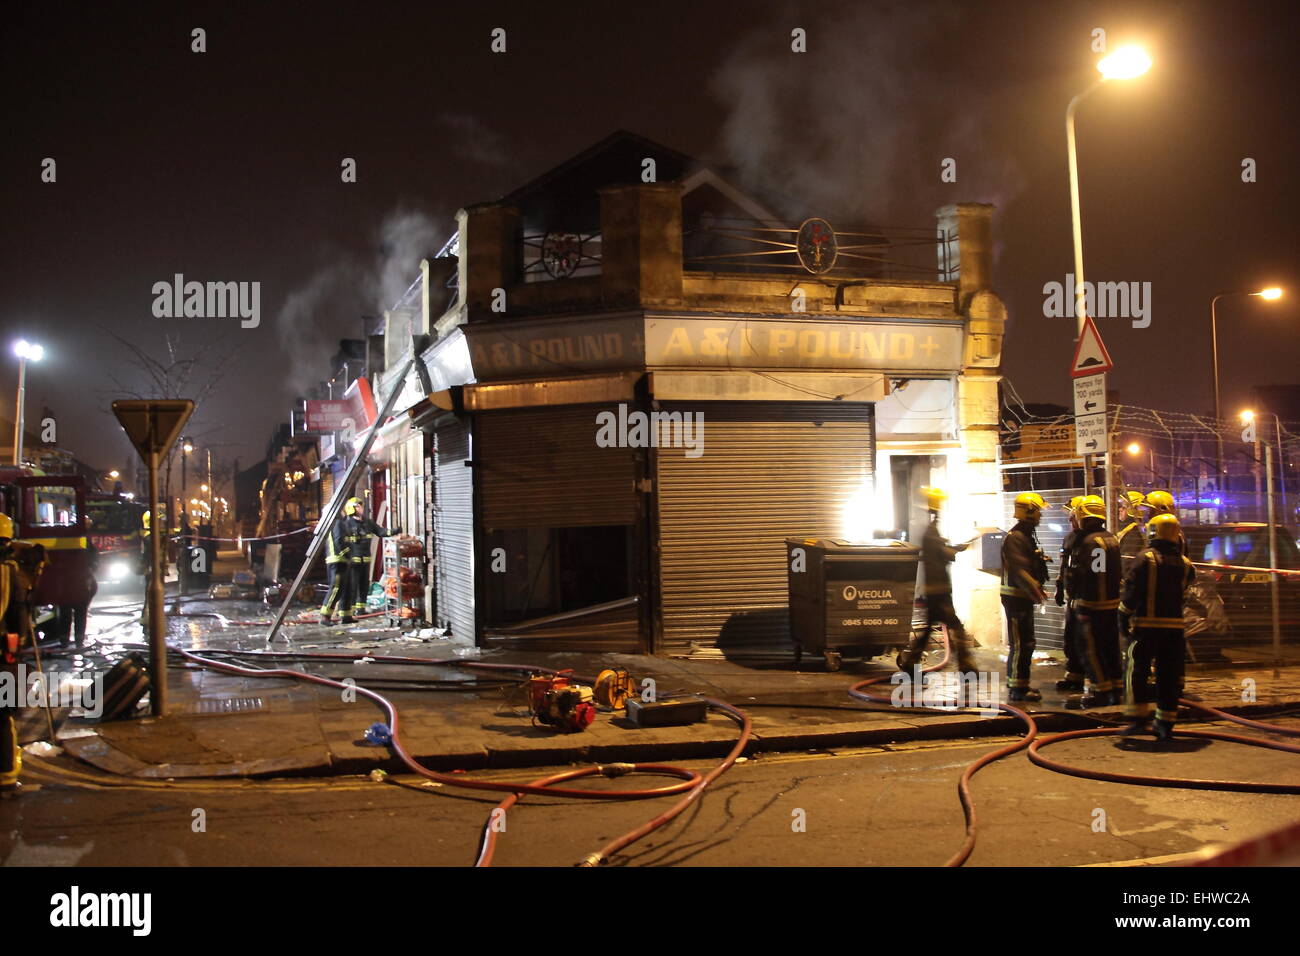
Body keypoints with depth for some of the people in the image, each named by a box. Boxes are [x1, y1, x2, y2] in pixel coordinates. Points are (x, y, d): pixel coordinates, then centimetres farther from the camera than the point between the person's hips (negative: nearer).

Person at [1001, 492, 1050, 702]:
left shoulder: (1027, 536, 17)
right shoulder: (1015, 538, -17)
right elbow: (1019, 570, -27)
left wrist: (1038, 589, 18)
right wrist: (1036, 591, -32)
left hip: (1024, 598, 11)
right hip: (1016, 597, -11)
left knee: (1026, 643, 17)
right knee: (1020, 644, -8)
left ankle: (1019, 685, 26)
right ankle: (1017, 688, -3)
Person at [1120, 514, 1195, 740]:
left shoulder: (1145, 558, -7)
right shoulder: (1185, 564, 6)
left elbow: (1132, 590, -10)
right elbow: (1184, 592, 13)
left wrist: (1124, 616, -3)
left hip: (1147, 623, -4)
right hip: (1175, 625, 4)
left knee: (1137, 672, 2)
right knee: (1169, 675, 8)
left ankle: (1138, 719, -6)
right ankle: (1165, 724, 10)